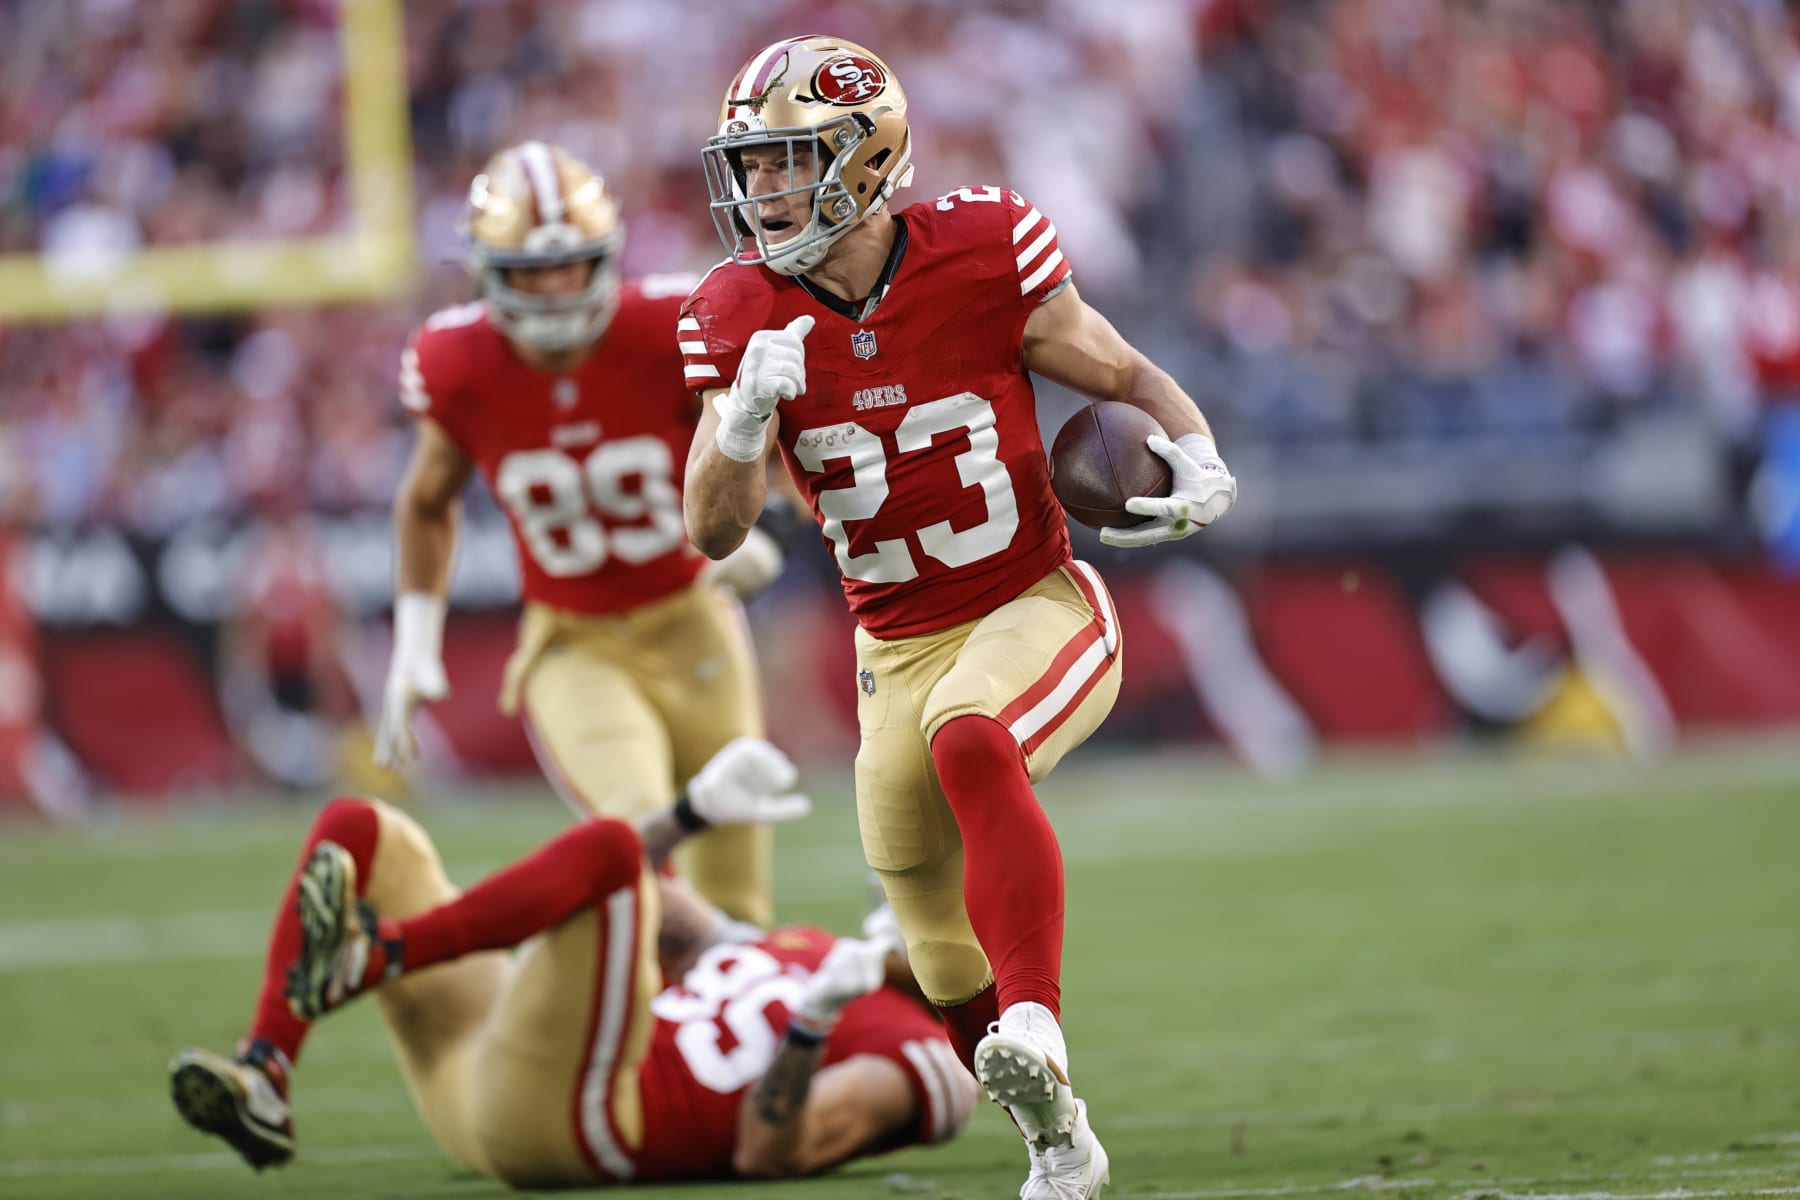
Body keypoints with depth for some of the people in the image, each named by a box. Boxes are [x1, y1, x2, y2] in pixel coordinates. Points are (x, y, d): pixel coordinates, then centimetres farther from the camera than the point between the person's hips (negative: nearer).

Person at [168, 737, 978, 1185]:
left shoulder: (911, 1059, 2)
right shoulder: (807, 950, 28)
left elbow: (768, 1154, -15)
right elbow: (647, 917, 39)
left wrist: (813, 1024, -27)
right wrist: (696, 812, 26)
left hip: (567, 1117, -10)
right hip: (484, 1081, 10)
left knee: (607, 846, -26)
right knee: (359, 832, 9)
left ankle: (366, 959, -29)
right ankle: (262, 1086, -9)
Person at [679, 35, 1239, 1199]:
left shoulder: (980, 255, -14)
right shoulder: (744, 316, -7)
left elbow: (1130, 379, -1)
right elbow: (715, 532, -9)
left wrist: (1199, 460, -22)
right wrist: (746, 420, -29)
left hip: (1038, 612, -4)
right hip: (899, 654, 4)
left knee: (970, 747, -39)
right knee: (955, 976, 11)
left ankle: (1039, 1032, -47)